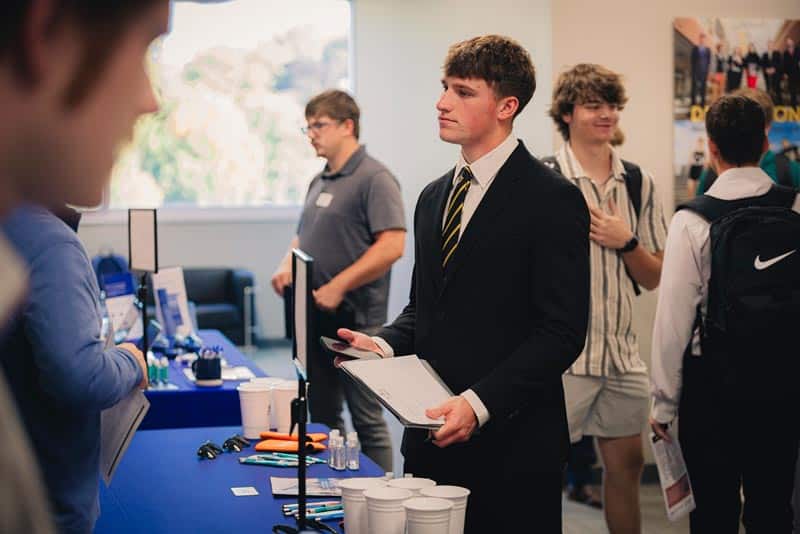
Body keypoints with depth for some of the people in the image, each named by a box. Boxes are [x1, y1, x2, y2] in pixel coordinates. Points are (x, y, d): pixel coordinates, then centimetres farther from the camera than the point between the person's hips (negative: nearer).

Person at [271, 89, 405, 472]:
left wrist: (338, 286, -21)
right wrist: (287, 265, 5)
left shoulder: (374, 178, -11)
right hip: (315, 318, 9)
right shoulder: (320, 181, 15)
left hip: (354, 318, -9)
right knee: (321, 415, 15)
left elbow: (392, 245, -21)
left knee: (366, 419, -1)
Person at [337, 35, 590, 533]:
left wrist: (479, 403, -21)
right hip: (432, 437, 6)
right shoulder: (434, 197, 14)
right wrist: (385, 344, 0)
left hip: (511, 441, -6)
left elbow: (562, 332, -14)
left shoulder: (554, 201, -9)